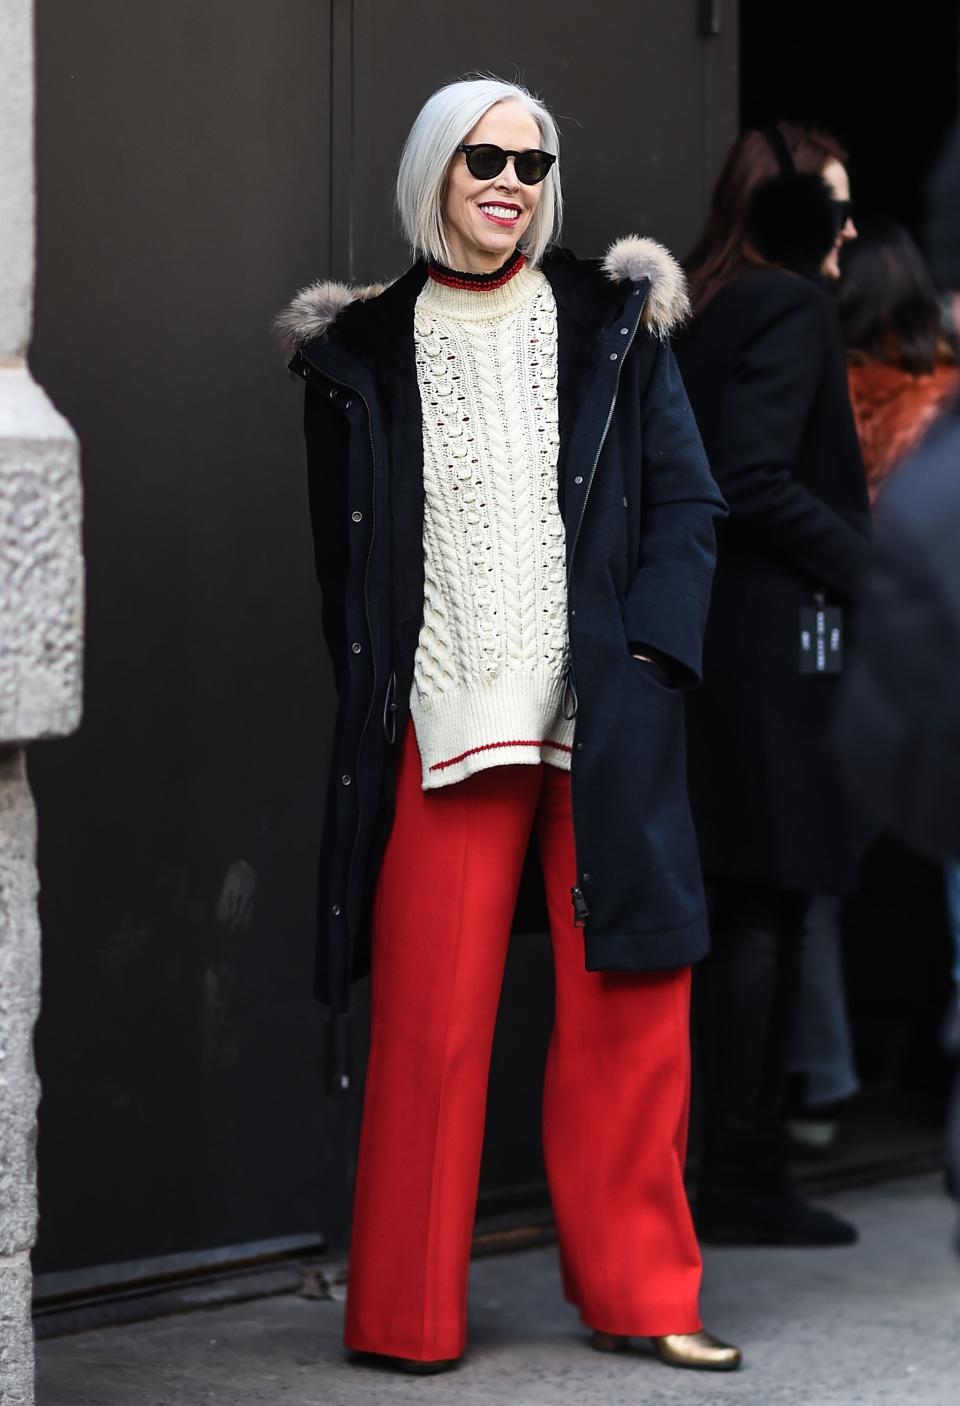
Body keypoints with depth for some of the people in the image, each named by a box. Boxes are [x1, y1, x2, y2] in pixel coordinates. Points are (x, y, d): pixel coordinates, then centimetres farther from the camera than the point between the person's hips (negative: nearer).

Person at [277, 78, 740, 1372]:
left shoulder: (613, 326, 9)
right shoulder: (364, 353, 7)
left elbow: (687, 502, 6)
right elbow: (344, 558, 10)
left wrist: (647, 659, -6)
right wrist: (373, 706, 0)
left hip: (602, 723, 1)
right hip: (443, 722, -1)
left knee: (627, 1003, 2)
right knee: (431, 1018, -2)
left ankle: (638, 1291, 15)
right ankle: (408, 1312, 8)